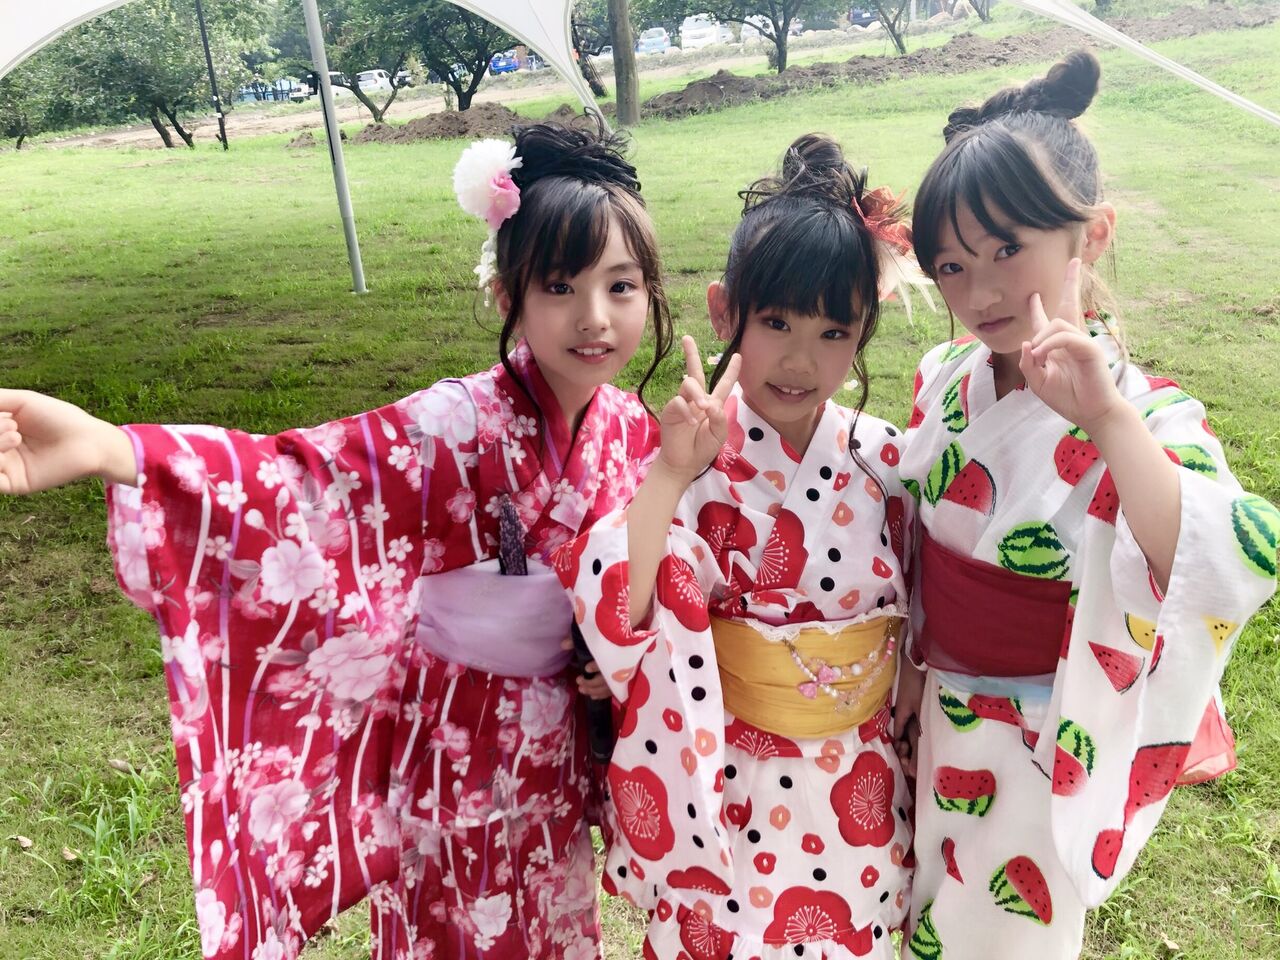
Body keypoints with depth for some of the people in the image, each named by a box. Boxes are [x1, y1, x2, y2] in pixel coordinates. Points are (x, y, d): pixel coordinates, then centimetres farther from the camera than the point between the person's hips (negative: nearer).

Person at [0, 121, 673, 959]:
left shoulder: (634, 430, -7)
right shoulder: (466, 427, -25)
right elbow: (308, 478, -39)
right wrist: (106, 450, -52)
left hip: (558, 741, 5)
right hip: (456, 744, -5)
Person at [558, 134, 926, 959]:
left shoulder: (883, 459, -8)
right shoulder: (699, 466, -19)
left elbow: (923, 623, 4)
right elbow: (614, 621, -30)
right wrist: (669, 472, -37)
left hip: (865, 792, 4)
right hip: (734, 793, -3)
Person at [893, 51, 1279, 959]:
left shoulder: (1143, 420, -23)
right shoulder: (946, 378, -7)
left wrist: (1107, 421, -46)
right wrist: (911, 664, 9)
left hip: (1042, 748, -4)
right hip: (937, 713, 5)